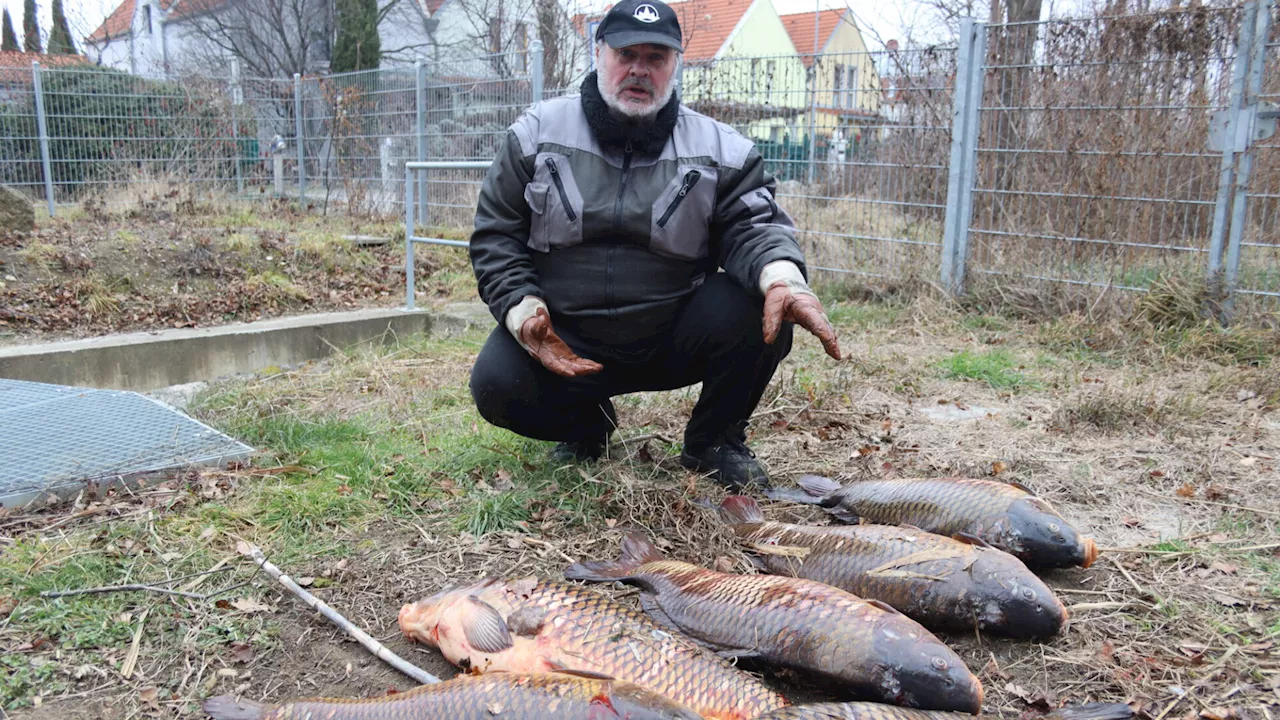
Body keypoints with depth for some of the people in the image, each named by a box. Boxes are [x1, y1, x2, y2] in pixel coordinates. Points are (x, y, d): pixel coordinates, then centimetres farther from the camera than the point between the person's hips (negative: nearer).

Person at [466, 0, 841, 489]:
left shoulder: (720, 149, 0)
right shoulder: (537, 133, 1)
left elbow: (753, 225, -10)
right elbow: (496, 234, 2)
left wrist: (783, 277, -35)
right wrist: (523, 311, -16)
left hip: (673, 339, 0)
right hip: (563, 340, 1)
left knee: (761, 308, -26)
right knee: (496, 384, -27)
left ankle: (714, 441, 3)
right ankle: (586, 424, 11)